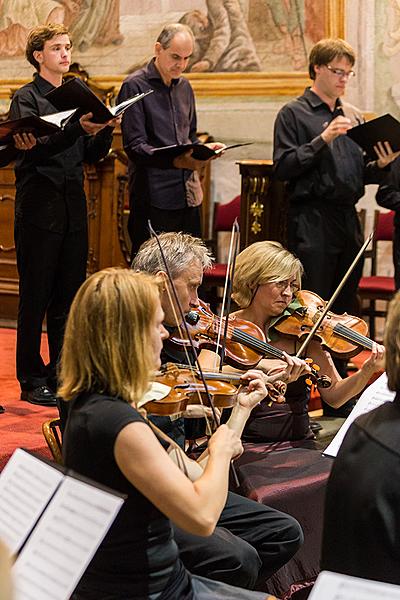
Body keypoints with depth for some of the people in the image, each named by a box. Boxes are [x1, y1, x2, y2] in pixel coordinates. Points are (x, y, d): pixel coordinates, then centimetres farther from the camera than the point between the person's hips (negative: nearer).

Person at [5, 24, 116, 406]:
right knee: (35, 298, 0)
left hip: (73, 209, 6)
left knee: (69, 296, 10)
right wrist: (79, 128, -30)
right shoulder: (26, 98, -4)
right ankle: (32, 380, 8)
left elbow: (91, 156, 12)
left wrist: (105, 129, -7)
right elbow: (35, 148, -19)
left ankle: (63, 375, 20)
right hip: (39, 209, -6)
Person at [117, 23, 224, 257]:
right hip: (154, 198, -7)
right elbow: (134, 146, -13)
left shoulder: (184, 87, 17)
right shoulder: (135, 86, -6)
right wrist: (176, 161, -27)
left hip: (189, 194, 7)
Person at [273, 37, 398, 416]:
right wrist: (323, 139, -18)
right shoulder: (294, 114, -1)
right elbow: (283, 167, -12)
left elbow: (360, 175, 19)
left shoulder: (353, 117, 17)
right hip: (312, 223, -6)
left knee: (344, 311, 11)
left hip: (348, 221, 7)